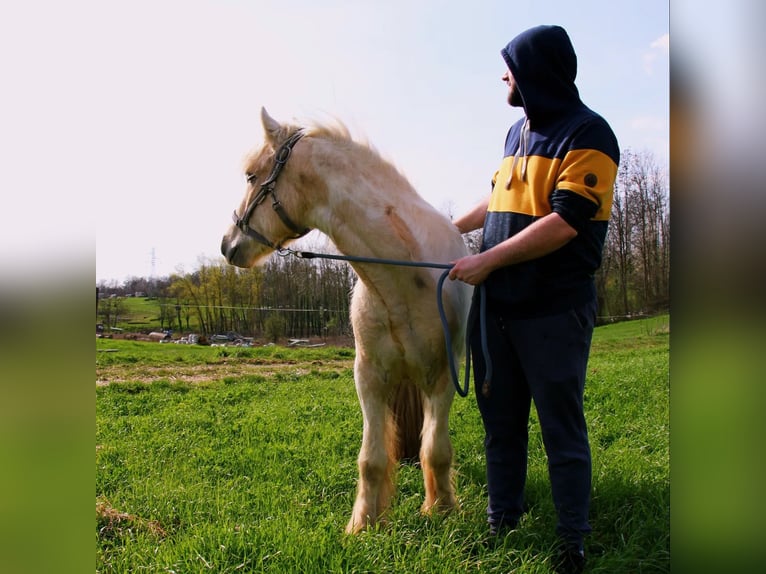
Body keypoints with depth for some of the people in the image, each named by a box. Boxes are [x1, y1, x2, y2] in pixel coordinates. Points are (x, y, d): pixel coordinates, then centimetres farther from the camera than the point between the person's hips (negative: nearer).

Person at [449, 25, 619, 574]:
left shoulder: (588, 133, -9)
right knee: (500, 422, 15)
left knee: (562, 430, 3)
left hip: (553, 312, -7)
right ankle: (502, 522, 30)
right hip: (496, 304, 8)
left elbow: (565, 221, -20)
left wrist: (489, 260, -19)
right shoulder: (518, 131, 15)